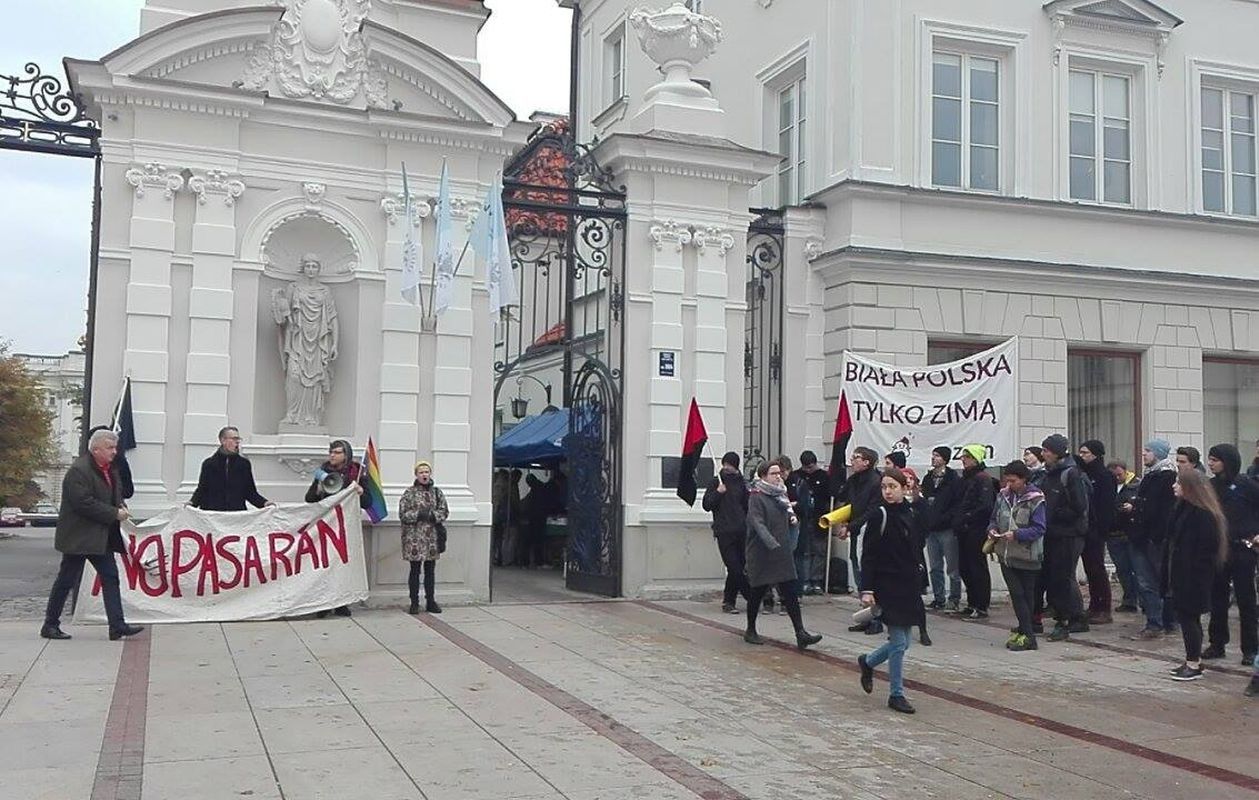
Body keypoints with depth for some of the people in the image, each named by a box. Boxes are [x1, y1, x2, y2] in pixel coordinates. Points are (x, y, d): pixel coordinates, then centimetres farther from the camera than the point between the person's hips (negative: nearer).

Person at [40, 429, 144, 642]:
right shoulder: (78, 470, -17)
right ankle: (50, 625, 16)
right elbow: (84, 503, -24)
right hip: (78, 536, -9)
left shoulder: (110, 469, 11)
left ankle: (117, 626, -1)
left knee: (110, 577, 2)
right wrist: (114, 514, -21)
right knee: (66, 580, 2)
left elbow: (117, 494, 23)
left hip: (101, 537, 9)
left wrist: (121, 507, 0)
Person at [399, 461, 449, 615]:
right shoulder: (409, 493, 0)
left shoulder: (437, 492, 10)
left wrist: (432, 515, -13)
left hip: (433, 537, 3)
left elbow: (445, 511, 5)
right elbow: (403, 514, -6)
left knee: (430, 570, 9)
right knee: (415, 570, 3)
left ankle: (430, 602, 18)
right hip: (414, 538, -3)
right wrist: (419, 515, -17)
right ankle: (414, 603, 10)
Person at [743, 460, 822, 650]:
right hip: (761, 554, -6)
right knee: (758, 592, 6)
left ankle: (801, 634, -3)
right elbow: (758, 524, -23)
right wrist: (772, 544, -35)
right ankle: (750, 631, 23)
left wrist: (791, 517, 4)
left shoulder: (780, 495, 13)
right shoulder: (756, 497, -11)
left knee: (790, 593, 0)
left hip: (782, 552, 6)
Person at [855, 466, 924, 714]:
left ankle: (867, 661, 36)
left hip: (909, 587, 7)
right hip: (888, 586, -6)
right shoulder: (879, 515, -9)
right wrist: (867, 590, -17)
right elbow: (868, 556, -11)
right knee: (898, 642, -4)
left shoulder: (912, 514, 8)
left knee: (902, 642, 12)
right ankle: (896, 694, 9)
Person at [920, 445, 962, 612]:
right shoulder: (927, 479, 14)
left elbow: (958, 503, -12)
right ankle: (938, 598, 18)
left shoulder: (952, 478, -7)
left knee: (952, 567, 0)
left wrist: (945, 517, -18)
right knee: (934, 567, 10)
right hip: (931, 529, 7)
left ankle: (954, 599, 7)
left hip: (947, 529, -7)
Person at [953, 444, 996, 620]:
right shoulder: (966, 478, 16)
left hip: (977, 530, -9)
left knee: (978, 567, -4)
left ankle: (981, 608, 2)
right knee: (964, 567, 12)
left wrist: (967, 518, -15)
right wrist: (956, 519, 8)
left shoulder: (983, 478, -12)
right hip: (964, 531, 9)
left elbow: (985, 506, -20)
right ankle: (972, 604, 21)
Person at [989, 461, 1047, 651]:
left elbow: (1039, 528, -14)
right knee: (1017, 594, 3)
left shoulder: (1035, 500, -10)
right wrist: (992, 529, -4)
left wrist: (1016, 534, -23)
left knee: (1026, 595, 3)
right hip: (1006, 554, 4)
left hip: (1026, 556, -4)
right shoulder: (1003, 496, 8)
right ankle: (1025, 632, 10)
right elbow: (994, 518, 17)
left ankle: (1026, 635, 7)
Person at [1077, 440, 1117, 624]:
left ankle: (1105, 610, 1)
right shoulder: (1084, 474, 14)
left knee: (1097, 568, -4)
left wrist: (1103, 528, -20)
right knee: (1090, 569, 10)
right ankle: (1094, 607, 16)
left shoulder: (1104, 476, -8)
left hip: (1095, 531, -7)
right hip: (1084, 529, 7)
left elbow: (1107, 505, -15)